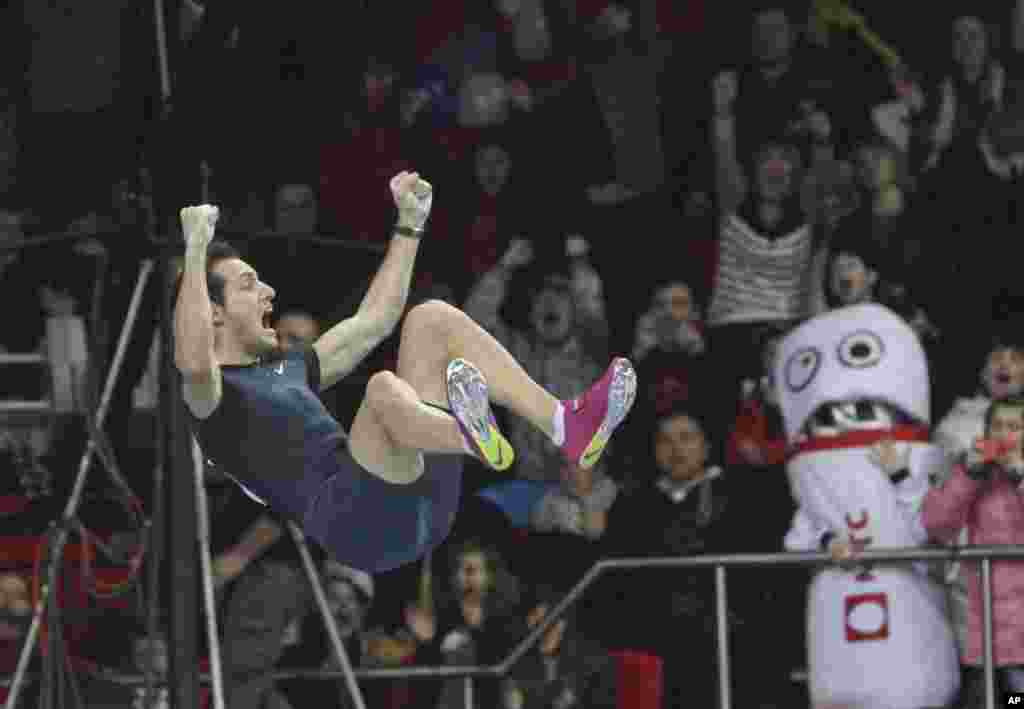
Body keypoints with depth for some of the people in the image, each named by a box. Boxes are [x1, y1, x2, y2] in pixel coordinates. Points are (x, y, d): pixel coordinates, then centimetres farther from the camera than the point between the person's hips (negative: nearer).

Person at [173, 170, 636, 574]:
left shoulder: (285, 369, 31)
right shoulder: (211, 395, 4)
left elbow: (375, 319, 39)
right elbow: (192, 360, -23)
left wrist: (409, 223, 39)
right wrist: (195, 250, -22)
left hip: (420, 502, 8)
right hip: (357, 520, -8)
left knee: (432, 318, 5)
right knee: (384, 389, -35)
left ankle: (565, 426, -17)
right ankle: (476, 440, -73)